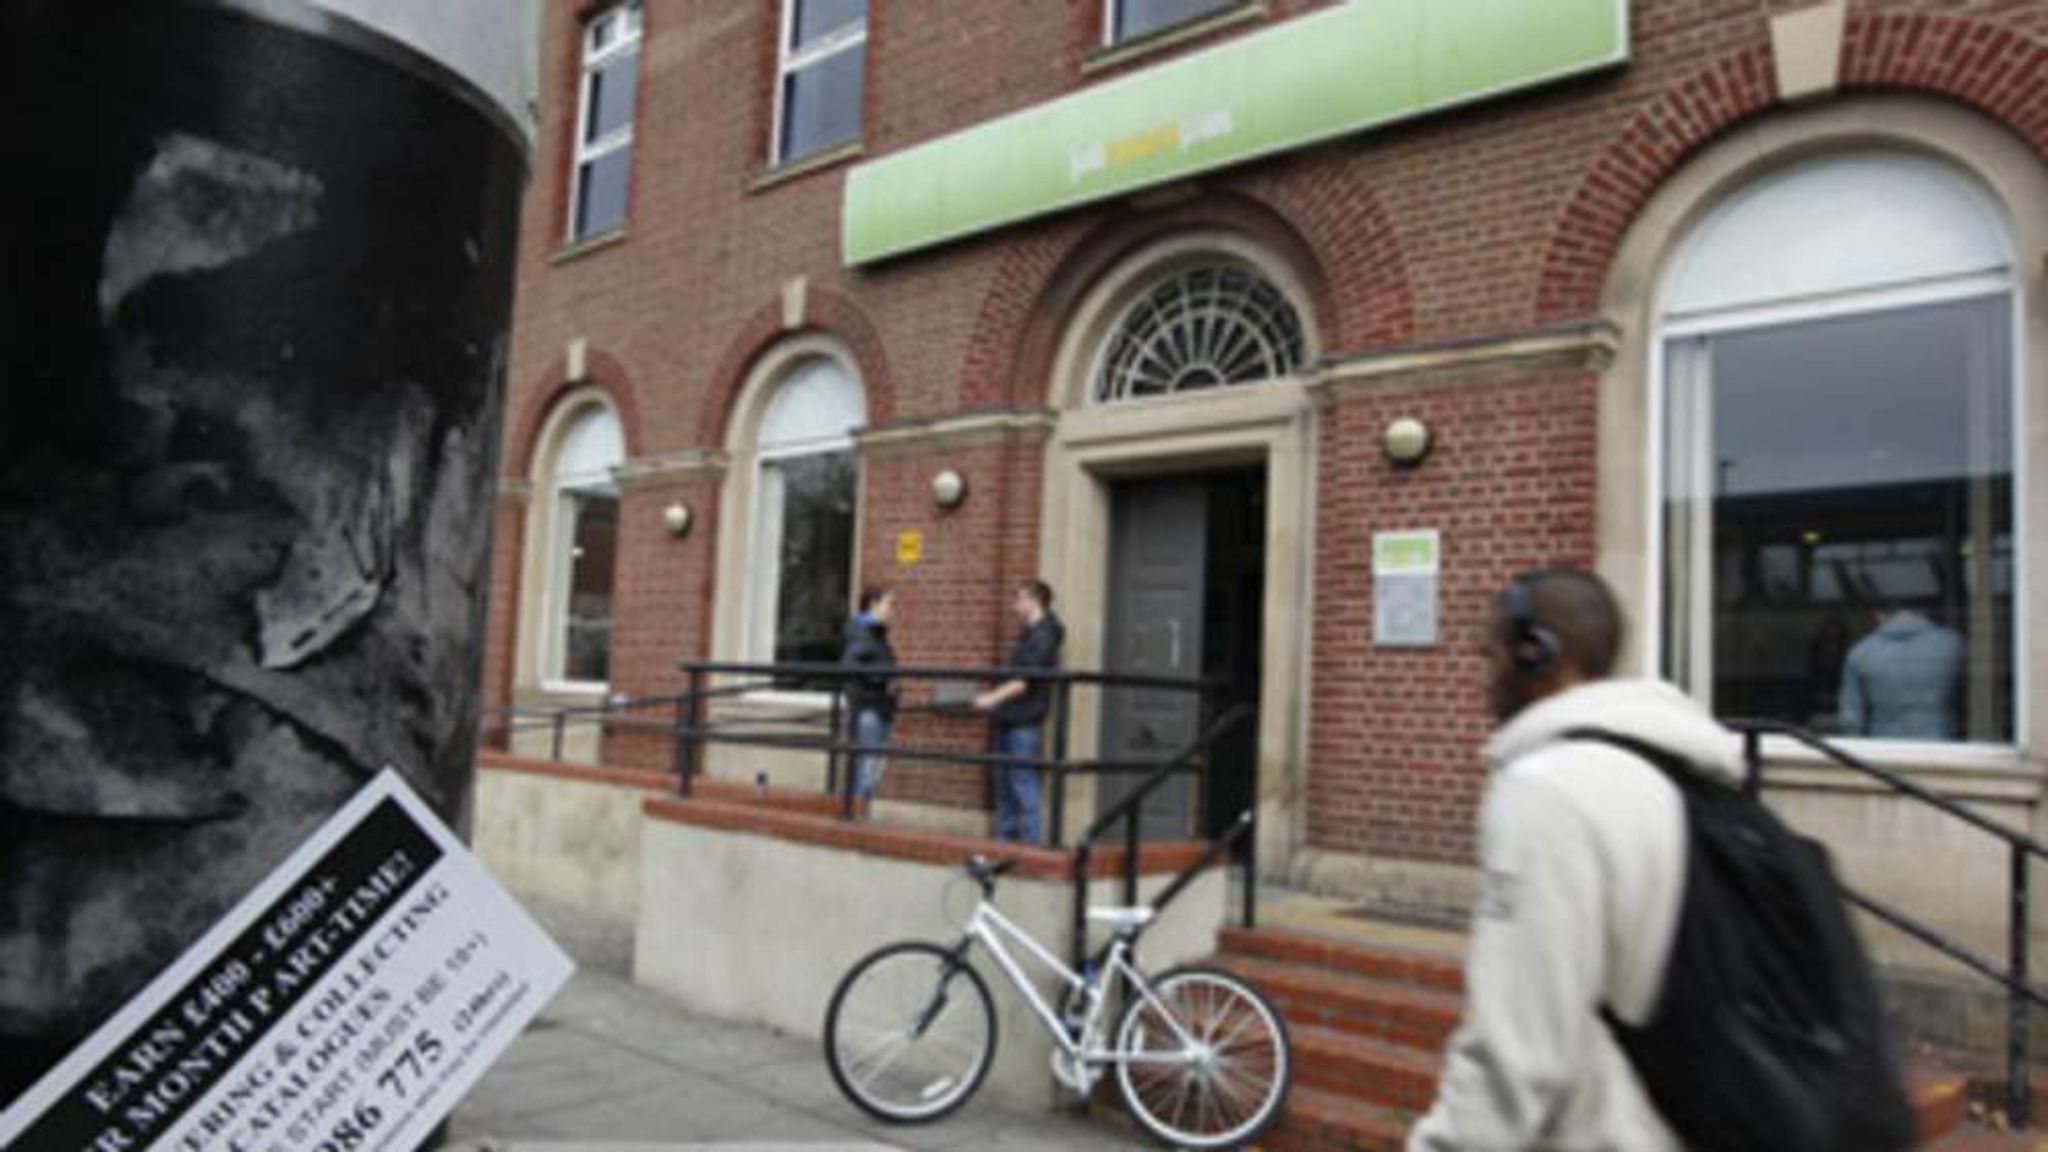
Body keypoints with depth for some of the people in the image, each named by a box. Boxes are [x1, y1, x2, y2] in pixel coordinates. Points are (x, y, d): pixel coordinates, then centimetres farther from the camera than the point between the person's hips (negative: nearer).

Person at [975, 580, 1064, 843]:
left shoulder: (1043, 636, -12)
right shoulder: (1028, 634, 17)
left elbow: (1028, 680, -19)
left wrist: (994, 697, -19)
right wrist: (996, 697, 17)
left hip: (1026, 721, -10)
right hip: (1010, 718, 10)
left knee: (1023, 780, -8)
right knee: (1004, 778, 12)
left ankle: (1030, 839, -3)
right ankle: (1006, 834, 19)